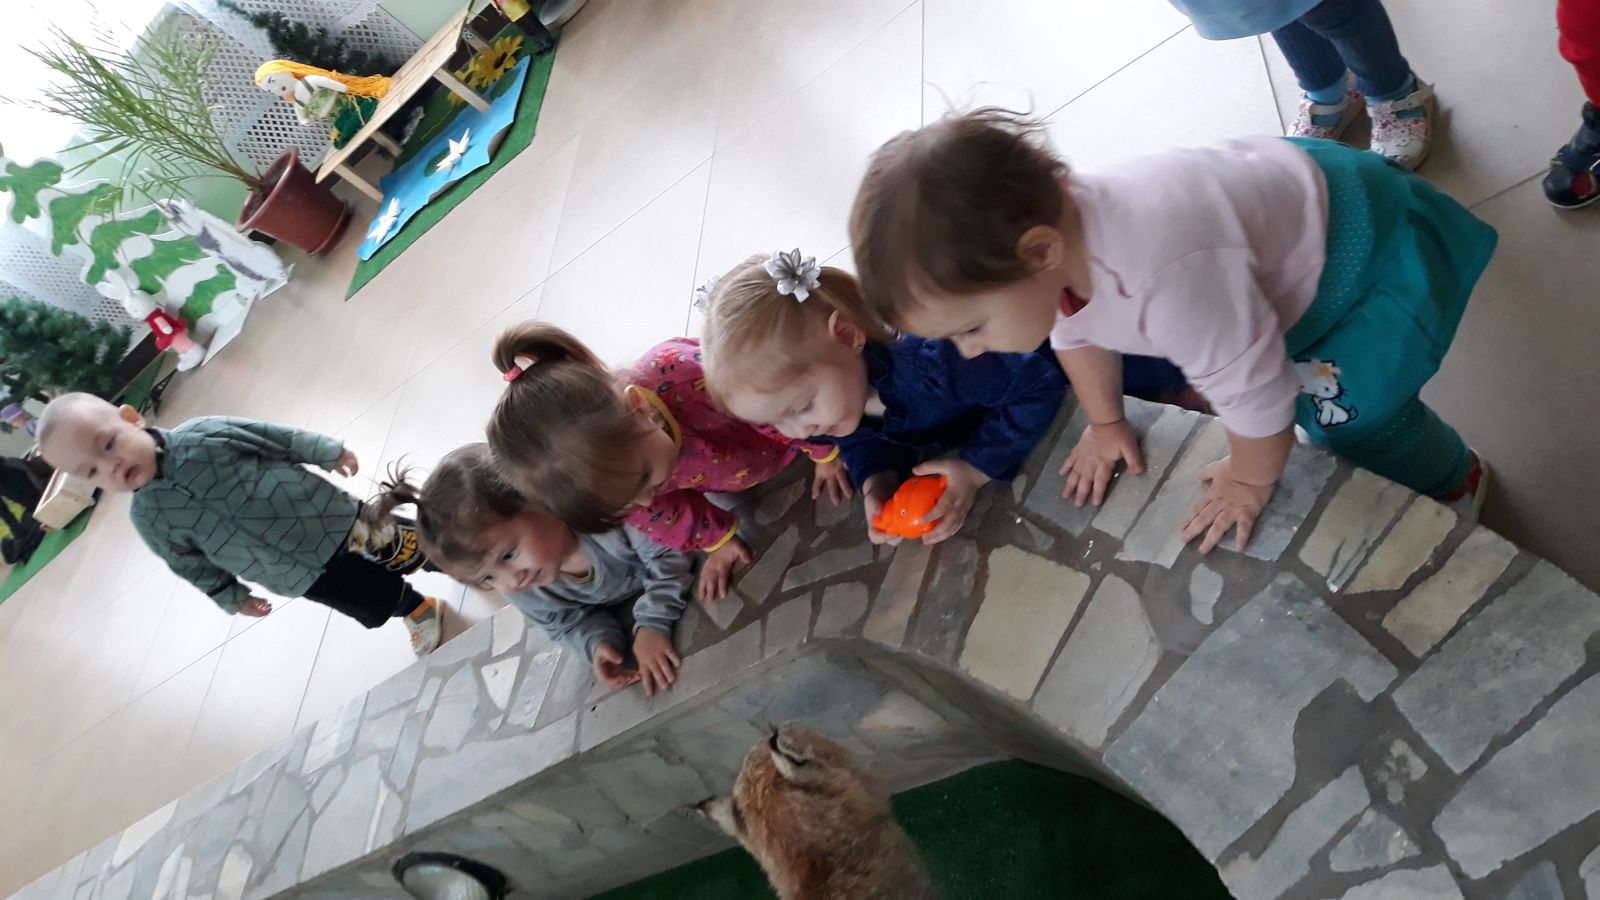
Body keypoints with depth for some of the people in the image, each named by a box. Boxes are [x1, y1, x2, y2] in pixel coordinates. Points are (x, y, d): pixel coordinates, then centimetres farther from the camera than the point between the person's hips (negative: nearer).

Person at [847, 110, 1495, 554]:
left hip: (1358, 255, -7)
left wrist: (1251, 482, -13)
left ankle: (1453, 486, 31)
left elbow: (1251, 392, -32)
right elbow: (1077, 332, 3)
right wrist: (1108, 425, 15)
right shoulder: (1045, 226, -20)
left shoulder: (1168, 279, -48)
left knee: (1352, 420, 1)